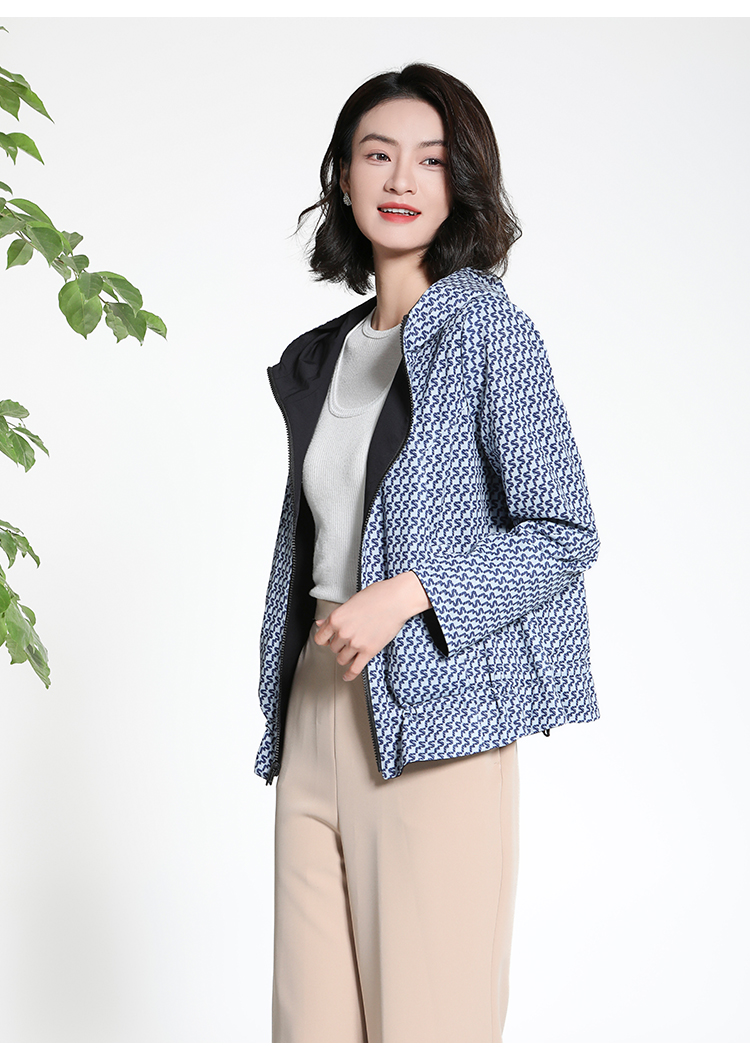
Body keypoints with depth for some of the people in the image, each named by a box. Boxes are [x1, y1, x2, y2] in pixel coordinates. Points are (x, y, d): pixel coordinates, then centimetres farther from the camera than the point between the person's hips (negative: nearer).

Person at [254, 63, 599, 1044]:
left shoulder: (487, 328, -5)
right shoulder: (321, 358, 14)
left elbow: (564, 532, -8)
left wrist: (406, 593, -17)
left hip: (433, 715, -6)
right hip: (320, 707, 6)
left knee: (426, 1004, 0)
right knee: (312, 1008, 10)